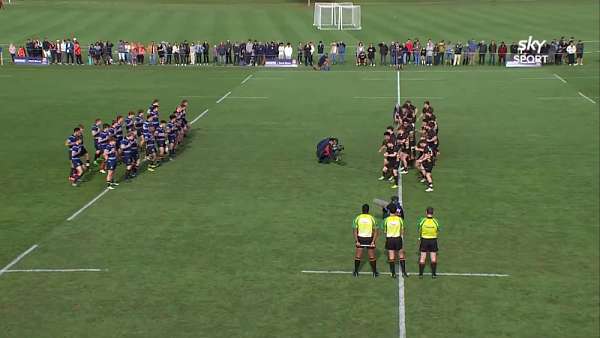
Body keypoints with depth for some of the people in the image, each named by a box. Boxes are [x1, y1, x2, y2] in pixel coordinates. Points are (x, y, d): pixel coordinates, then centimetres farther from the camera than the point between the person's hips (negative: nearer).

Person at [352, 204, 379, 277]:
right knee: (372, 257, 9)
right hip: (370, 239, -1)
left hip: (360, 238, 1)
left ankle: (356, 272, 17)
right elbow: (375, 231, -8)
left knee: (357, 256, 11)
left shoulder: (358, 218, -3)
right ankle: (374, 272, 17)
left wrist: (356, 241, -5)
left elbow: (354, 230, -6)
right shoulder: (371, 218, -5)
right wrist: (373, 241, -7)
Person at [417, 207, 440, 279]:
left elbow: (418, 231, -3)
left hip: (424, 240, -1)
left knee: (422, 258, 6)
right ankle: (433, 273, 12)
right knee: (433, 258, 10)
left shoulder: (422, 220, -14)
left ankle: (421, 274, 9)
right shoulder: (435, 221, -11)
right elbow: (438, 231, 1)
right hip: (433, 240, 1)